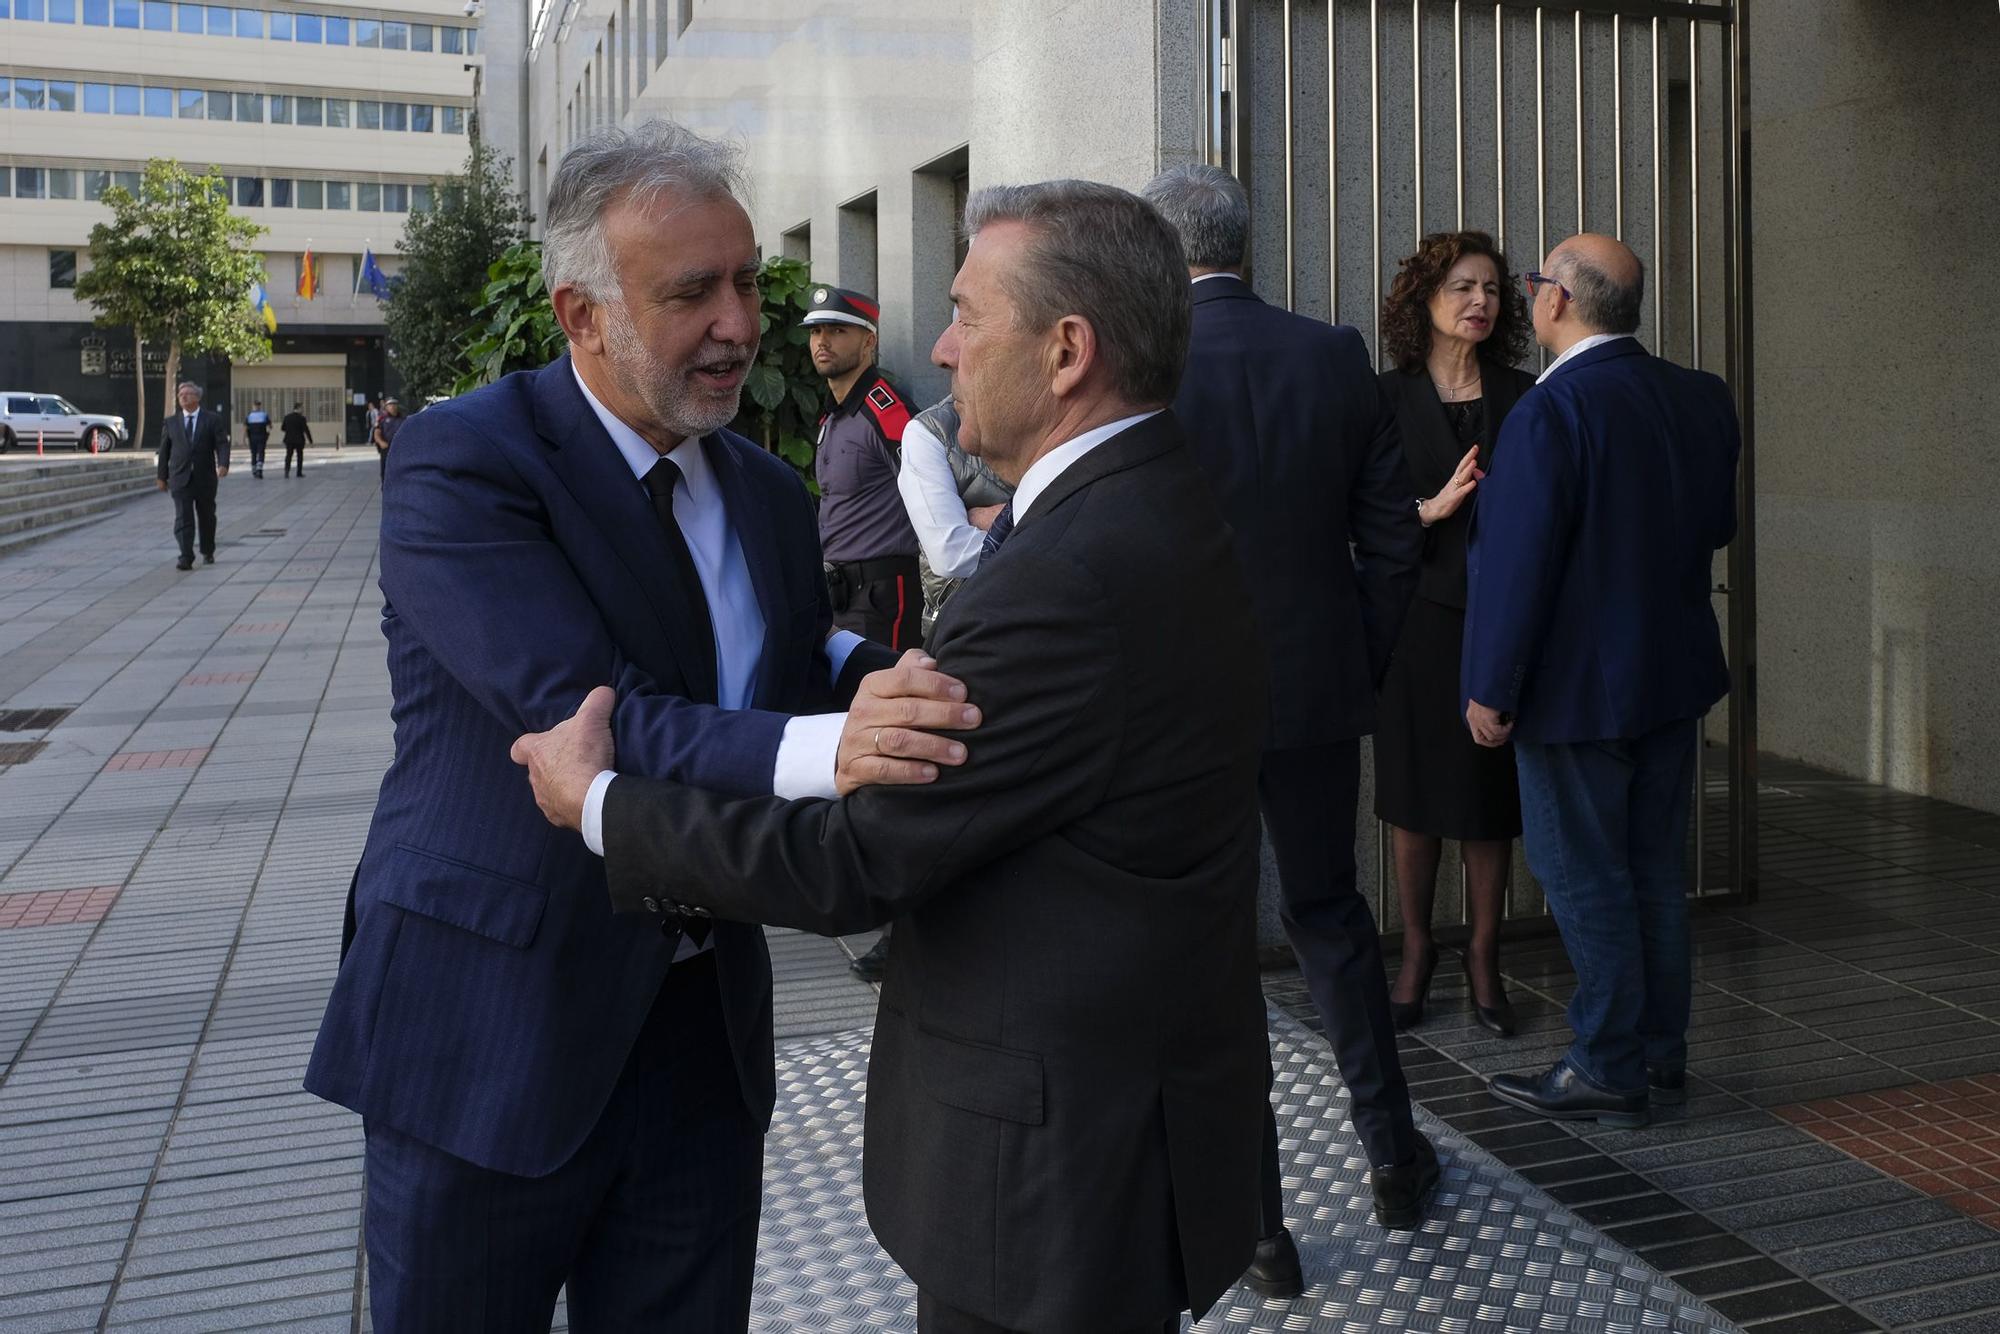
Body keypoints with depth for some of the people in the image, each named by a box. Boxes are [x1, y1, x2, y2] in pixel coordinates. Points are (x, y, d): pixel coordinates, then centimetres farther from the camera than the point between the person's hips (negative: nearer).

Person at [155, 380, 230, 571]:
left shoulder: (212, 420, 3)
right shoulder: (171, 422, 10)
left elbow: (222, 444, -5)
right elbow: (164, 450, 12)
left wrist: (223, 465, -23)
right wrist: (162, 476, 10)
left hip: (205, 478, 0)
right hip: (180, 478, 0)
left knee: (206, 517, 11)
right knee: (183, 518, -10)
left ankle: (207, 553, 29)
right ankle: (186, 557, -16)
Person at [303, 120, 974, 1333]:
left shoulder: (769, 494, 7)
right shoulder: (462, 461, -15)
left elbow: (792, 692, 7)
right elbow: (582, 719, -28)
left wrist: (873, 689, -16)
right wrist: (817, 750, -43)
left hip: (707, 1034, 6)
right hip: (493, 1037, -5)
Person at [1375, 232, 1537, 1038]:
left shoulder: (1521, 398, 5)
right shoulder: (1389, 399, 0)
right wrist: (1435, 507, -17)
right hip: (1418, 615, -1)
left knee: (1491, 794, 5)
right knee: (1415, 789, 7)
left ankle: (1483, 958, 18)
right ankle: (1415, 951, 21)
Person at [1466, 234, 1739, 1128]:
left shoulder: (1552, 410, -20)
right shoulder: (1702, 399, 3)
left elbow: (1519, 559, -21)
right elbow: (1718, 524, 13)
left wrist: (1492, 688, -14)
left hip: (1578, 685, -8)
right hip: (1674, 675, 8)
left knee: (1583, 878, 3)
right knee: (1655, 869, 16)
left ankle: (1610, 1072, 12)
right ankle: (1661, 1056, 26)